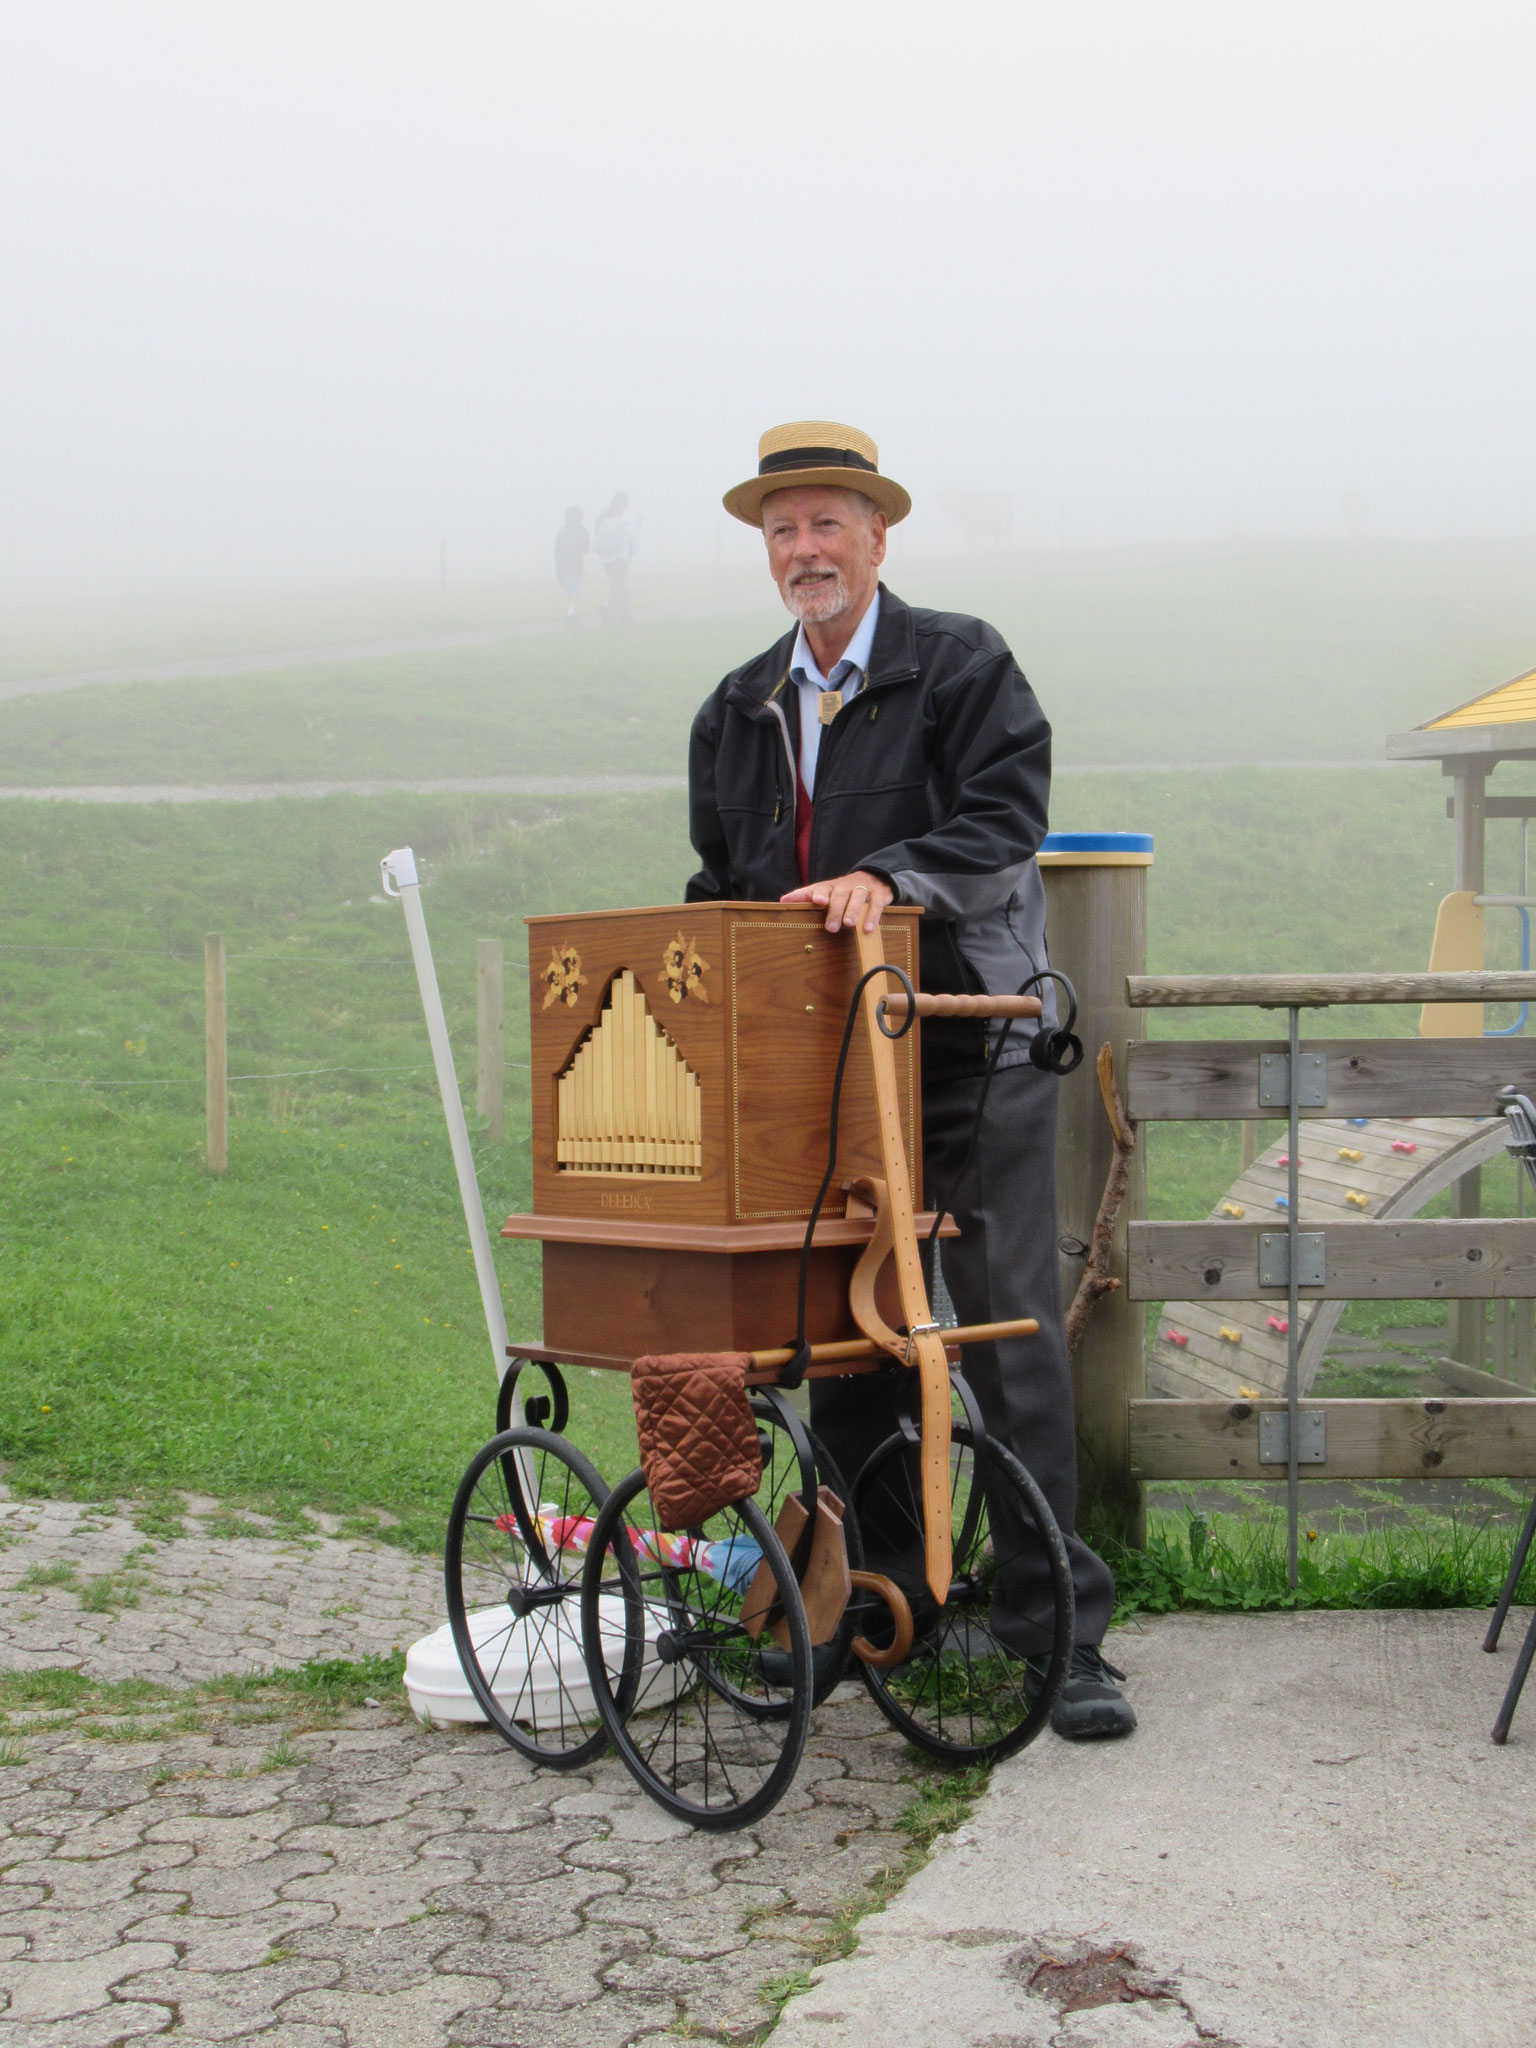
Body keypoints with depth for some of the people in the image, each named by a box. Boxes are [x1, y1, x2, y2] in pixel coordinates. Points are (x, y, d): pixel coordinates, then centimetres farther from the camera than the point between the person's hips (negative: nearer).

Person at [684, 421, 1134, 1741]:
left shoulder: (963, 665, -1)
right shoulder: (736, 712, 15)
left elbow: (1005, 816, -14)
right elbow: (719, 885, 21)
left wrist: (890, 878, -28)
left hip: (972, 1052, -5)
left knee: (1011, 1331, -6)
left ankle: (1059, 1630, 1)